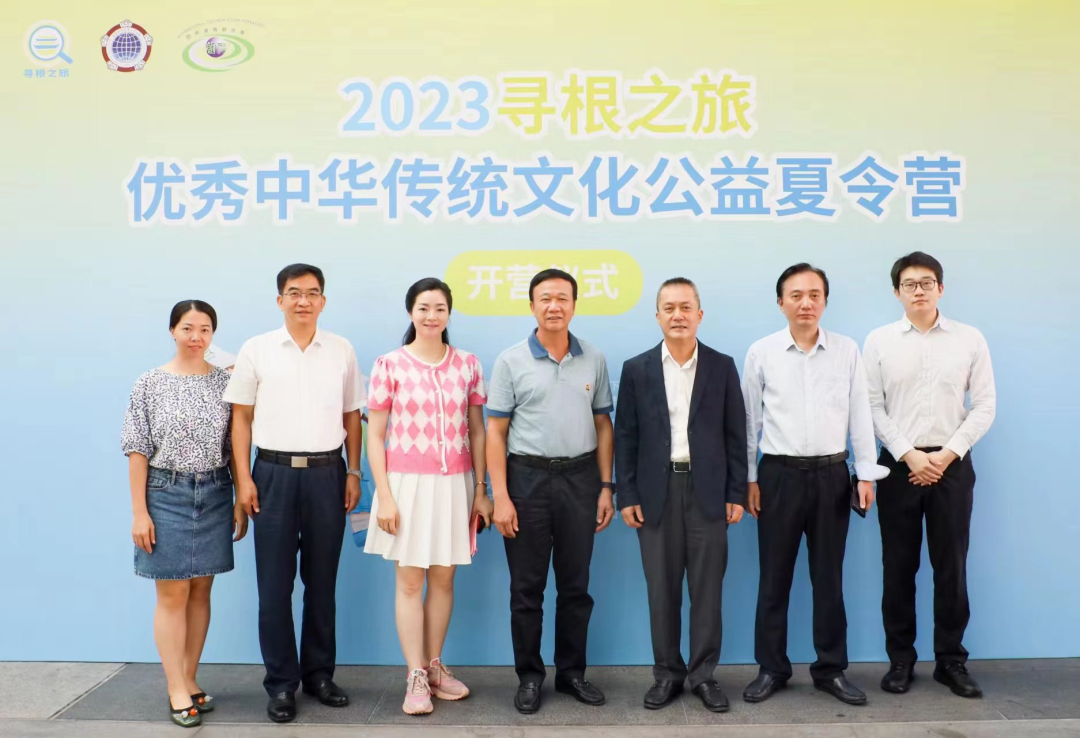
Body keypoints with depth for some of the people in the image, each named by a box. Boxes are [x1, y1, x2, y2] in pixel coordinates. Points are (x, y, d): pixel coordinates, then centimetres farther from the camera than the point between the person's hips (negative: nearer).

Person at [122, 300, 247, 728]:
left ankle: (190, 680, 21)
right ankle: (177, 691, 10)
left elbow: (236, 445, 5)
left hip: (215, 494, 2)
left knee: (201, 591, 9)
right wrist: (139, 511, -7)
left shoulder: (225, 381, 3)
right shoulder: (150, 384, -2)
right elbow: (138, 451, -3)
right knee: (172, 595, 2)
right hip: (167, 494, -2)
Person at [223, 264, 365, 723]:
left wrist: (353, 473, 5)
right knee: (275, 583, 3)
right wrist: (243, 478, -4)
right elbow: (241, 417, 3)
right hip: (274, 472, -1)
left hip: (327, 473, 1)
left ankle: (319, 672, 23)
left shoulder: (342, 351, 5)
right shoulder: (256, 350, 2)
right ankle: (281, 682, 14)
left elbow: (352, 416, 10)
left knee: (322, 580, 9)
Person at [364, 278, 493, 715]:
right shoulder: (389, 365, -4)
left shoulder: (467, 365, 4)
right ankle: (416, 677, 14)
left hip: (454, 484, 3)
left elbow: (477, 432, 9)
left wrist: (481, 489, 6)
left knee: (443, 578, 11)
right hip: (407, 483, -2)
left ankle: (435, 667, 25)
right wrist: (384, 495, -8)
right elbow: (374, 435, -2)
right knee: (410, 581, 4)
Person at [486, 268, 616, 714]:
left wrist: (606, 486, 3)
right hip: (528, 478, -2)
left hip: (579, 478, 2)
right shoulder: (511, 361, -3)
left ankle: (571, 672, 25)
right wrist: (500, 497, -10)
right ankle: (529, 676, 21)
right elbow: (495, 433, -4)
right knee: (527, 587, 6)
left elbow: (603, 426, 9)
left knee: (576, 585, 11)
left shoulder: (594, 360, 4)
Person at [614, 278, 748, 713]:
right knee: (661, 589, 7)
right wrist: (626, 496, -3)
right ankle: (667, 674, 20)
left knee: (707, 588, 6)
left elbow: (735, 435, 3)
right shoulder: (636, 369, 2)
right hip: (656, 490, 0)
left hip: (707, 490, 0)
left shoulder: (722, 367, 3)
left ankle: (703, 674, 19)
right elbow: (626, 437, 2)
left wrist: (736, 494, -1)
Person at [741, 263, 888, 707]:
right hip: (779, 474, -1)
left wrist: (866, 473, 1)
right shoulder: (761, 352, -1)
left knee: (829, 576, 10)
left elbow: (860, 415, 5)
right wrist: (748, 478, 1)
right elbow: (749, 420, 3)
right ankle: (771, 668, 20)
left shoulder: (847, 351, 2)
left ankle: (831, 669, 23)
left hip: (831, 474, 1)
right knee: (774, 576, 7)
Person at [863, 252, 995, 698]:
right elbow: (873, 408, -2)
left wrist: (947, 455, -9)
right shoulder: (879, 342, 1)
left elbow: (985, 406, 0)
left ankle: (951, 659, 20)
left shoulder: (970, 340, 2)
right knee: (899, 566, 6)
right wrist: (910, 455, -11)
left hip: (952, 464, 0)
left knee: (951, 565, 6)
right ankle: (901, 659, 18)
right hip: (899, 464, 0)